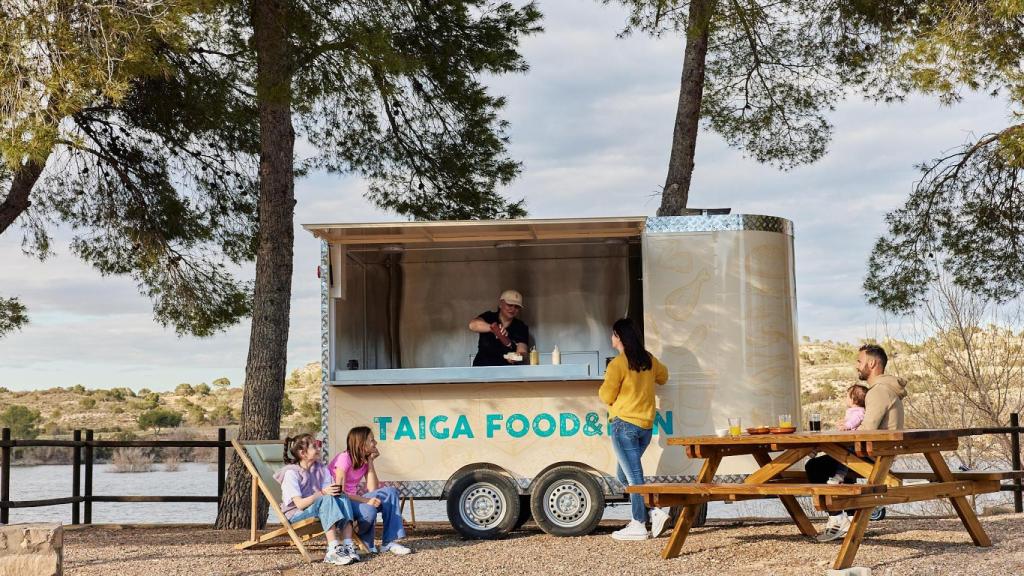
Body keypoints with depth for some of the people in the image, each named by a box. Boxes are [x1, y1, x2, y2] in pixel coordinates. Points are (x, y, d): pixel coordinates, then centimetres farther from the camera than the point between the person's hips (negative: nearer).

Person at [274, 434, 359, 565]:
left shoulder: (320, 468, 6)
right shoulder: (291, 473, -14)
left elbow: (329, 491, -3)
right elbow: (300, 504, -24)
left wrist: (335, 490, -27)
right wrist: (322, 493, -36)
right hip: (296, 514, -6)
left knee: (342, 497, -22)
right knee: (326, 500, -33)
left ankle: (348, 546, -34)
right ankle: (333, 550, -45)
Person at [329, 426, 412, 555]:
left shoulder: (364, 460, 8)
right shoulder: (344, 458, -16)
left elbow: (372, 489, -3)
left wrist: (370, 461, -4)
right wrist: (366, 500, -29)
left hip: (354, 499, 8)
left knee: (390, 492, -11)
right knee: (369, 509, -36)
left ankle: (390, 541, -15)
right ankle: (366, 543, -4)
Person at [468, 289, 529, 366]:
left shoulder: (521, 328, 5)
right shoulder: (489, 317, 1)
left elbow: (522, 350, -7)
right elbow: (473, 325, -19)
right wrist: (492, 327, -37)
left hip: (508, 371, 4)